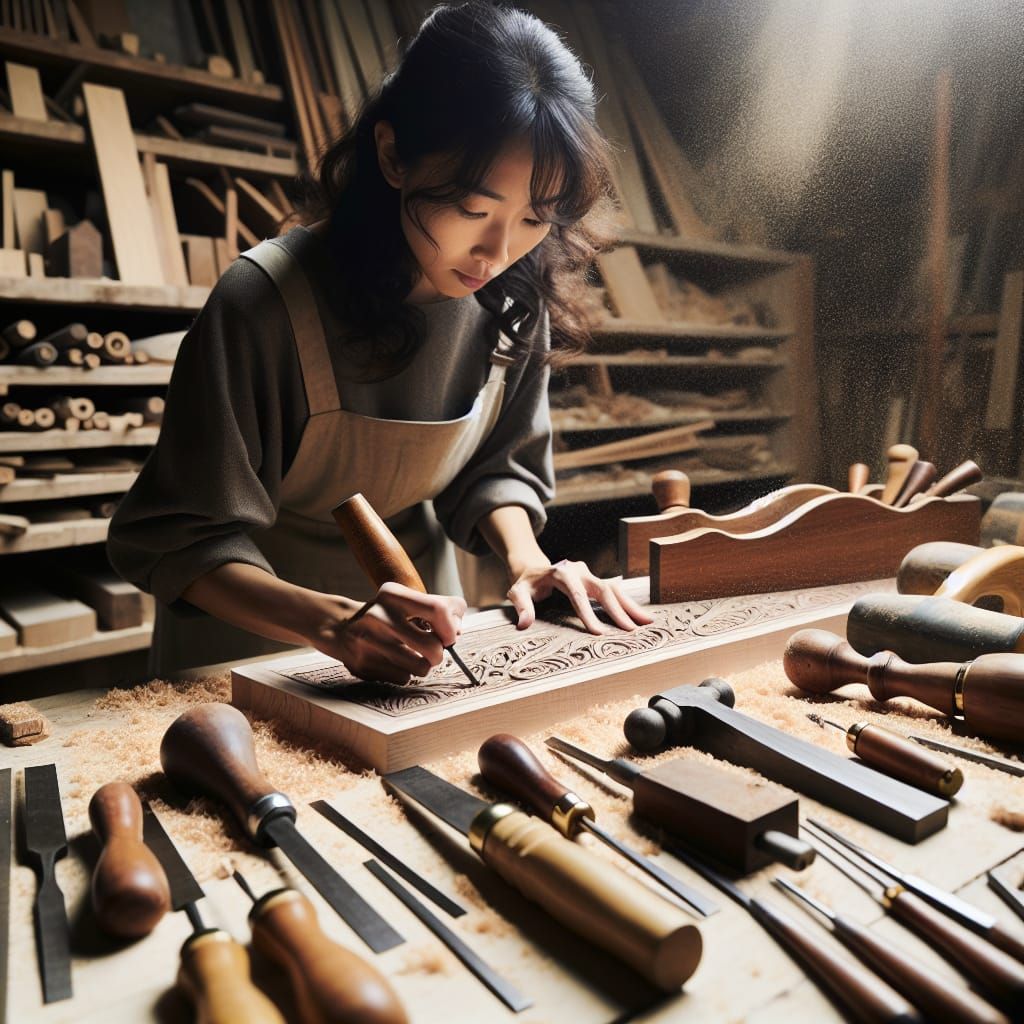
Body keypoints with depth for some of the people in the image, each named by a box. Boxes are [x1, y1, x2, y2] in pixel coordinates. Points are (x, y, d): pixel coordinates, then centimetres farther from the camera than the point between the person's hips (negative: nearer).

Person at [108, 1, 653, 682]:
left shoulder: (515, 301, -11)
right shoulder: (264, 302, -25)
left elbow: (497, 466, 3)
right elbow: (181, 540, -21)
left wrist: (526, 560, -16)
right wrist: (331, 622, -36)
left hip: (411, 618, 2)